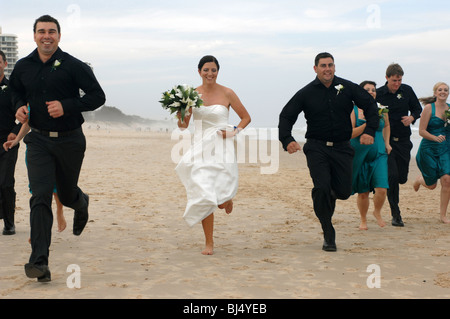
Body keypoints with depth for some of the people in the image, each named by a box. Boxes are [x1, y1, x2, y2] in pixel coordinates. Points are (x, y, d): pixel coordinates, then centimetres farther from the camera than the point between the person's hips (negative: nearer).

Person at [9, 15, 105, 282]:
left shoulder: (73, 66, -8)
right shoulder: (23, 67, 4)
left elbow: (98, 96, -8)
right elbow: (16, 91, 23)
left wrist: (66, 106, -20)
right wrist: (20, 107, 1)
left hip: (70, 140, -1)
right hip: (39, 140, 1)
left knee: (67, 194, 15)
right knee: (40, 198, -12)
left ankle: (82, 203, 56)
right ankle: (40, 262, -14)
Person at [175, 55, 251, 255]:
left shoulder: (227, 94, -1)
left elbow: (246, 117, 8)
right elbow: (183, 126, 9)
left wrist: (234, 132, -7)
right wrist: (180, 113, -11)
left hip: (222, 149, -2)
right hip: (200, 148, 2)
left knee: (221, 200, -8)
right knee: (203, 196, -4)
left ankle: (227, 198, 33)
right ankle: (209, 243, 11)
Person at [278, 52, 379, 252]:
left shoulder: (348, 88, 2)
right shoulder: (306, 93, 0)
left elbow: (370, 105, 9)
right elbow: (286, 116, 2)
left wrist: (370, 131, -4)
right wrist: (287, 140, -14)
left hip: (342, 148, 2)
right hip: (317, 148, -2)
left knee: (344, 191, -2)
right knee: (321, 188, -16)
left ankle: (330, 195, 38)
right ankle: (328, 236, -3)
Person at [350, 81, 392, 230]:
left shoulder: (381, 110, 6)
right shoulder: (354, 110, -5)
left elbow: (386, 125, 27)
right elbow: (349, 134, -14)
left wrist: (386, 143, 16)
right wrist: (367, 124, -21)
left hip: (379, 154, 2)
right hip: (359, 155, -2)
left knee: (381, 189, -11)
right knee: (363, 192, 5)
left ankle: (377, 212, 20)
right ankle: (363, 220, 29)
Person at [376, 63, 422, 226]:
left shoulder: (407, 90, 3)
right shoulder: (378, 94, -6)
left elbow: (417, 108, 15)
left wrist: (412, 117, -6)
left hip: (403, 140, 4)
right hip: (386, 140, -4)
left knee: (402, 178, 6)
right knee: (392, 176, -15)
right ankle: (395, 214, -5)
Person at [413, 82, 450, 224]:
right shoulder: (429, 108, -7)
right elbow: (421, 131, -10)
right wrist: (435, 138, -25)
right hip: (429, 148, -3)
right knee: (431, 185, 7)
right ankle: (419, 179, 46)